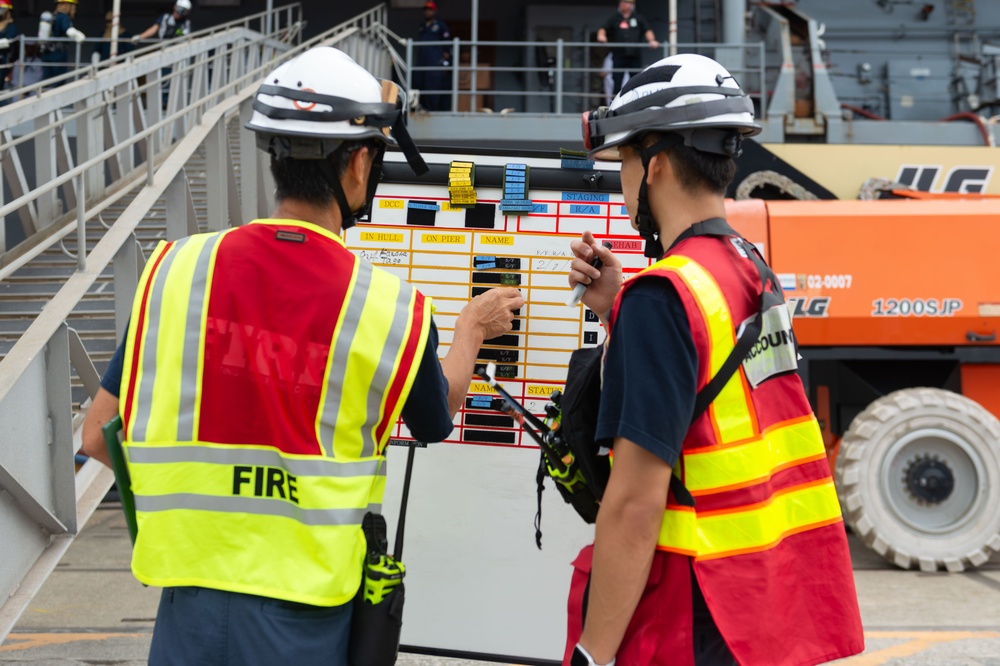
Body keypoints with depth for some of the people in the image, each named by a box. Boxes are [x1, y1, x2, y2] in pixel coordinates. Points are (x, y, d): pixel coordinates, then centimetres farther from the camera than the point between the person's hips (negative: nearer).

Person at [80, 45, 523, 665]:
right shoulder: (395, 309, -10)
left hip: (193, 608, 1)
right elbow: (436, 422, 12)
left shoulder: (177, 267, -7)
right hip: (309, 616, -1)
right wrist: (473, 328, 30)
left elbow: (99, 436, -1)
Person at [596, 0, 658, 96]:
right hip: (619, 56, 0)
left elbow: (647, 31, 7)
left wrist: (651, 40, -14)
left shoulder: (638, 19, 16)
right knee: (617, 82, -4)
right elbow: (603, 29, 5)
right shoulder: (614, 19, 16)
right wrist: (601, 35, -19)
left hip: (635, 56, 0)